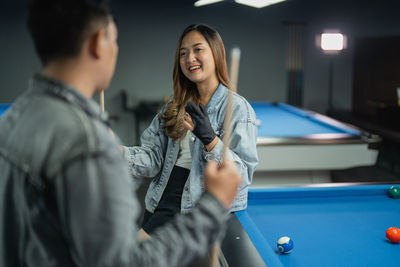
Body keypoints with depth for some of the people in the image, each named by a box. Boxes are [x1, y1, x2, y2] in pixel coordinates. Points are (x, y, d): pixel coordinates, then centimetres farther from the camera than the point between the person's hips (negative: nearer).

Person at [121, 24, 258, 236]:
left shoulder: (238, 108, -7)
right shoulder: (174, 107, 13)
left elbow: (243, 175, -14)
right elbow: (153, 159, 4)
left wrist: (210, 140, -28)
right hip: (164, 200, 6)